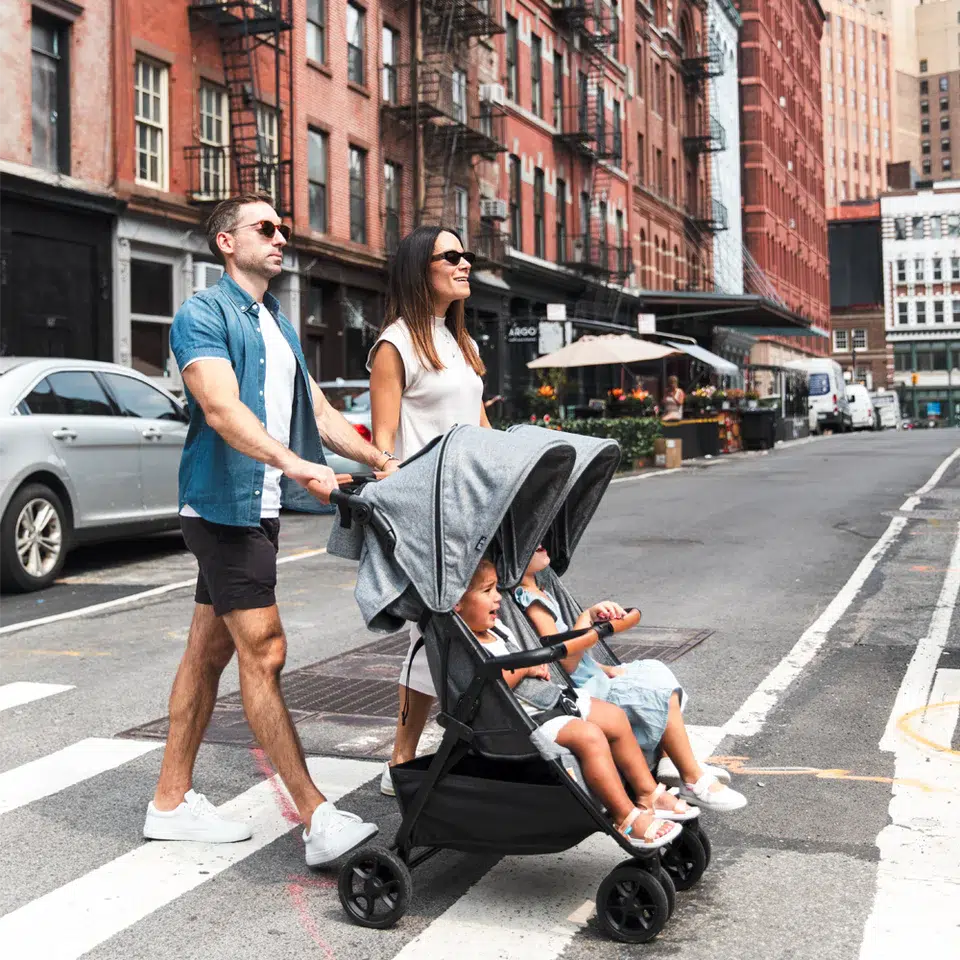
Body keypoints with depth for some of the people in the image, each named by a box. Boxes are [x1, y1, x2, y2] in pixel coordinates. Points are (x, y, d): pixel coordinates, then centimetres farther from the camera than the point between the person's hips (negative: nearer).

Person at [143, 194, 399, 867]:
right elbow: (222, 409, -23)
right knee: (264, 652, -11)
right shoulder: (204, 314, -8)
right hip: (224, 505, -9)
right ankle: (317, 818, -11)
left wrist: (381, 460, 9)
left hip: (259, 508, 9)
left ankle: (172, 801, 20)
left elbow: (318, 412, 20)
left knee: (209, 652, 12)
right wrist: (294, 464, -37)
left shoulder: (280, 326, 20)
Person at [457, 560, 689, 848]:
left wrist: (537, 665, 6)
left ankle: (648, 794, 19)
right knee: (588, 736, -26)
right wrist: (523, 667, -16)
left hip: (548, 698, 11)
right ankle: (627, 819, -16)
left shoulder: (496, 629, 15)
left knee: (614, 717, 8)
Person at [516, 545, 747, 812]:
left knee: (654, 671, 12)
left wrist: (604, 669, 10)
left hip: (590, 677, 11)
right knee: (659, 694, -13)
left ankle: (677, 763, 9)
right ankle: (694, 782, -1)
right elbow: (566, 663, -25)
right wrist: (587, 617, -29)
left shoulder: (538, 593, 12)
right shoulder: (529, 602, -21)